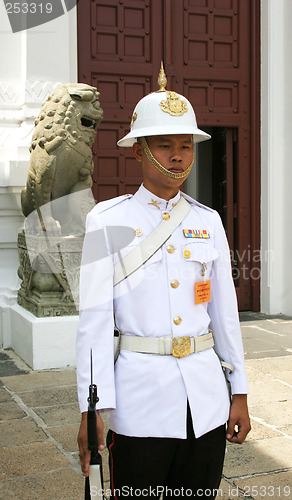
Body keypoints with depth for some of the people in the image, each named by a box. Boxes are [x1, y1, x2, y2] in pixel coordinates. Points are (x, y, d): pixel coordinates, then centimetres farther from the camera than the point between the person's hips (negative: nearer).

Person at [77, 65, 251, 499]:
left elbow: (225, 311, 9)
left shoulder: (209, 222, 7)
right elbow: (95, 317, -8)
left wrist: (240, 394, 9)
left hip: (206, 394, 4)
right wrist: (92, 411, -11)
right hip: (141, 394, -3)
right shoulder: (108, 220, -4)